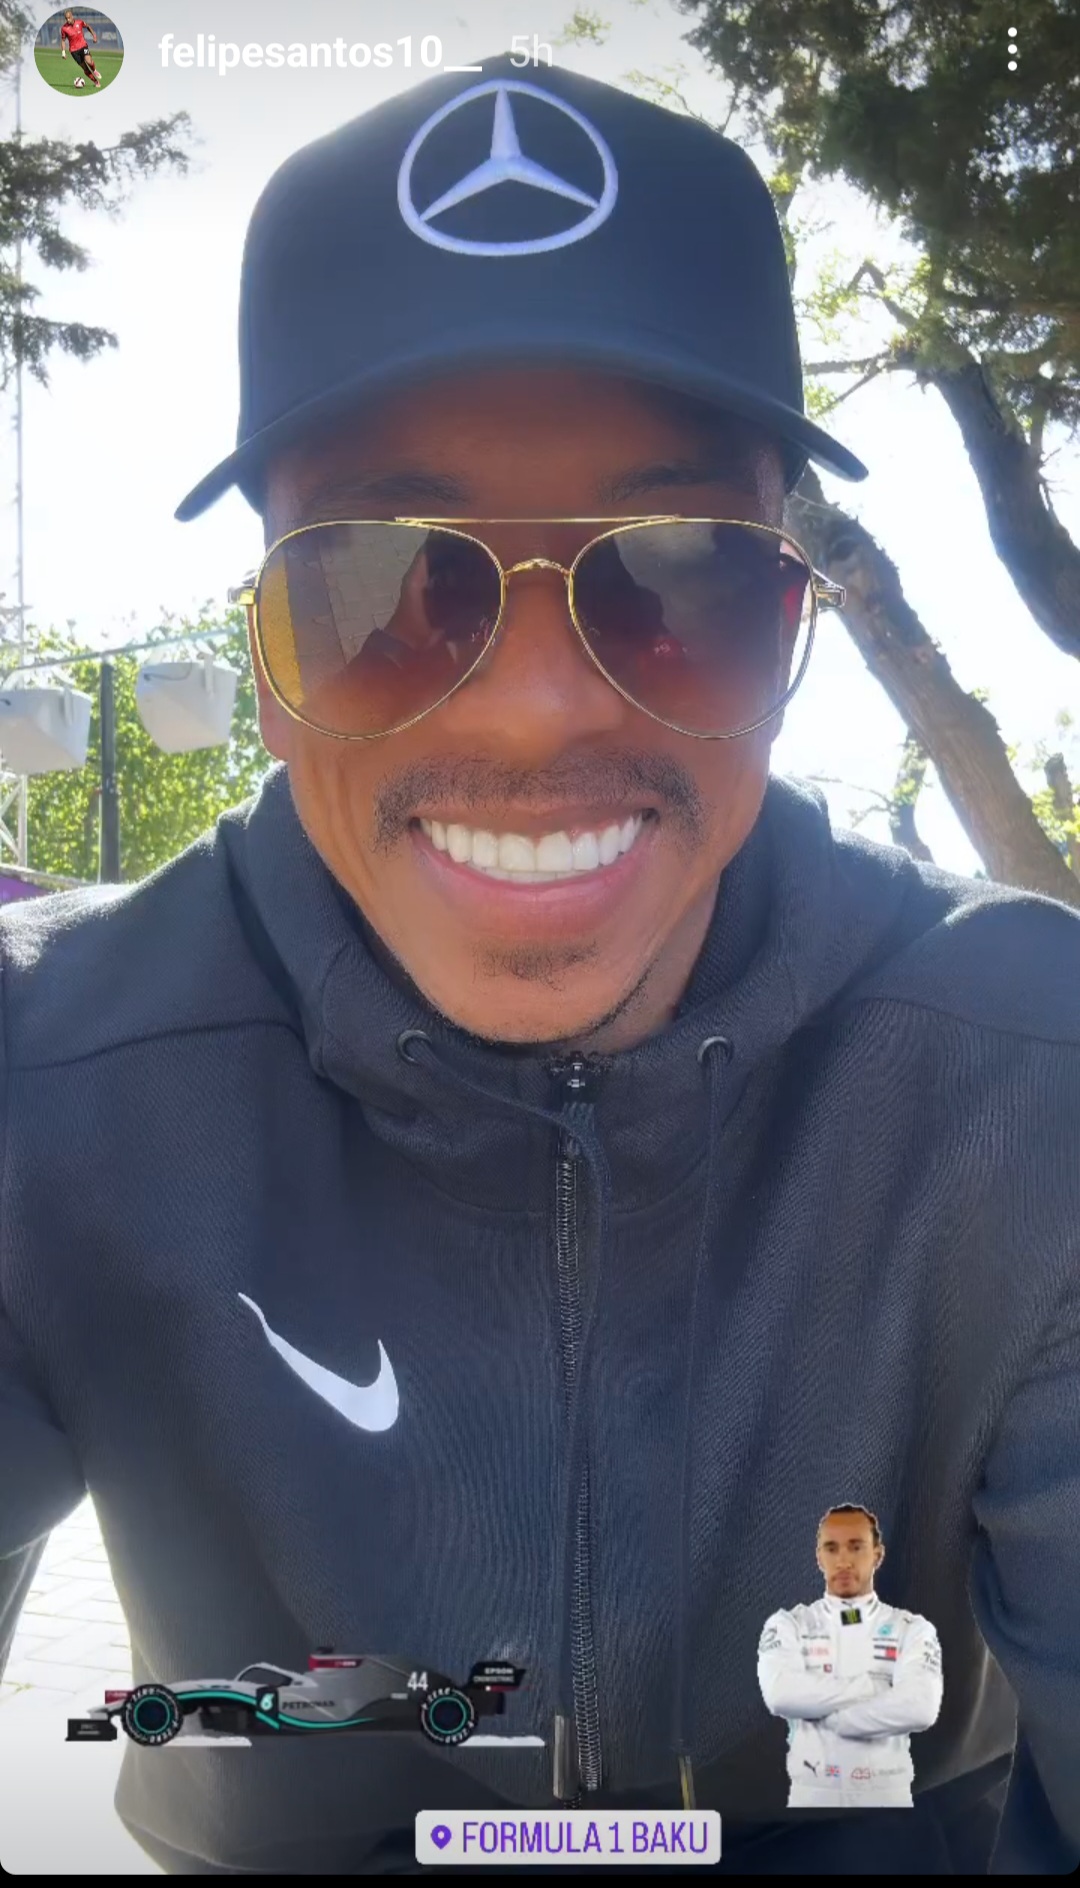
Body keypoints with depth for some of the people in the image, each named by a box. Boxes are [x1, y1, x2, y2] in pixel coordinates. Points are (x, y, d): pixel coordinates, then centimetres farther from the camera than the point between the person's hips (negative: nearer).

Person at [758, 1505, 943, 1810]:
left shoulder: (912, 1630, 3)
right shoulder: (788, 1626, 3)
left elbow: (919, 1707, -16)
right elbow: (782, 1694, -17)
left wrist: (826, 1716, -13)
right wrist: (872, 1687, -13)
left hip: (886, 1794, 0)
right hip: (812, 1794, 0)